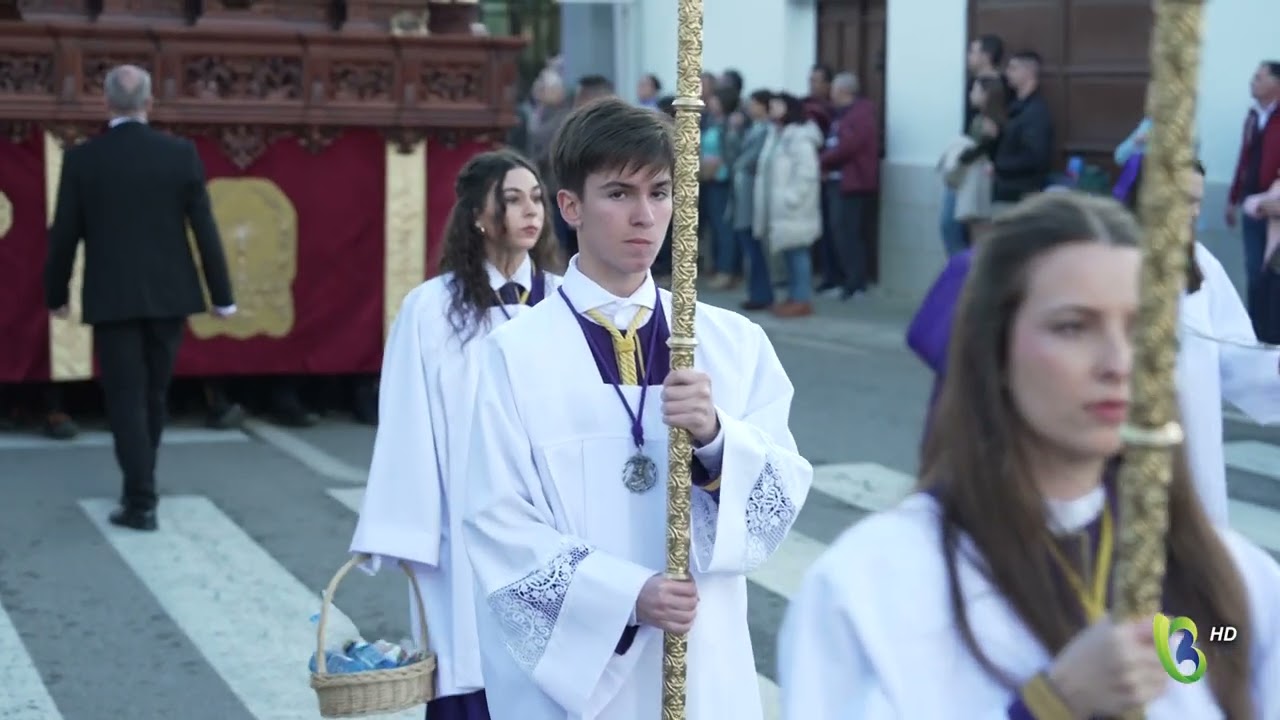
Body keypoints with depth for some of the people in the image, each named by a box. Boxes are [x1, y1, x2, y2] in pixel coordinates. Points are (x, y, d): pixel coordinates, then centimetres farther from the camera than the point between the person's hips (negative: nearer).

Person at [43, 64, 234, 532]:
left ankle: (141, 502, -4)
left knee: (126, 399, 2)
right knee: (153, 396, 16)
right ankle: (139, 489, 29)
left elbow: (64, 234, -2)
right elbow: (205, 228, -3)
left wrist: (56, 293, 13)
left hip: (112, 299, -2)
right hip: (168, 295, 2)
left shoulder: (82, 159, -6)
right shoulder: (181, 154, -4)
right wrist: (222, 295, 4)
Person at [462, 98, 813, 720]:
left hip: (705, 667, 2)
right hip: (569, 667, -2)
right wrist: (625, 596, -18)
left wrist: (716, 437, -17)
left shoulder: (734, 344, 3)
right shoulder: (516, 355, -6)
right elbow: (498, 526, -8)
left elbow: (783, 499, 1)